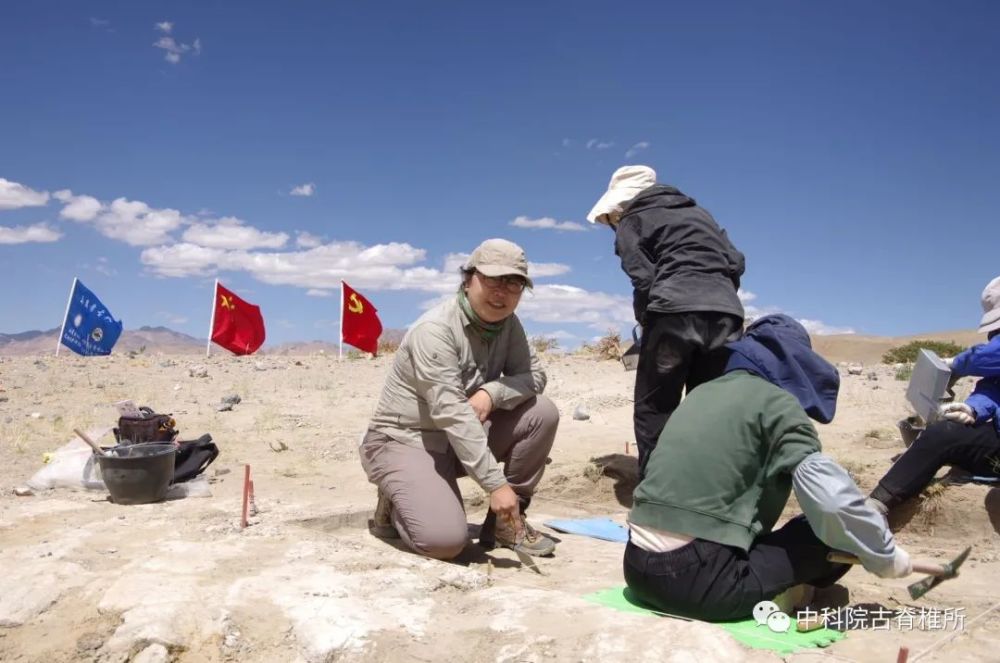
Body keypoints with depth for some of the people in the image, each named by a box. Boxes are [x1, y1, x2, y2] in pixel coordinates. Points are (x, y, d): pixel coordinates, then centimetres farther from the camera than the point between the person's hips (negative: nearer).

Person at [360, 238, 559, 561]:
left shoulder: (508, 323, 0)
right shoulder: (434, 329, -25)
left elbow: (534, 374, -3)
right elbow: (450, 413, -32)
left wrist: (492, 393, -24)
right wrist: (496, 484, -34)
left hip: (463, 440, 8)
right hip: (404, 442, -7)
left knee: (543, 413, -11)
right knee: (445, 539, -28)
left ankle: (504, 521, 1)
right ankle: (395, 506, 6)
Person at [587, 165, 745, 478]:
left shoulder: (632, 221, 11)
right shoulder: (698, 212, 29)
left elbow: (644, 278, -2)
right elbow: (736, 263, 19)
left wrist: (644, 319, 12)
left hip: (674, 314, -5)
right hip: (726, 313, 6)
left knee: (653, 409, 3)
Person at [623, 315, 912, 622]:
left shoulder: (704, 392, 18)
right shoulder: (776, 402, -3)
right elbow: (832, 499, -15)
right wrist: (887, 556, 4)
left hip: (640, 569, 7)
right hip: (696, 579, -7)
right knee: (835, 532, 7)